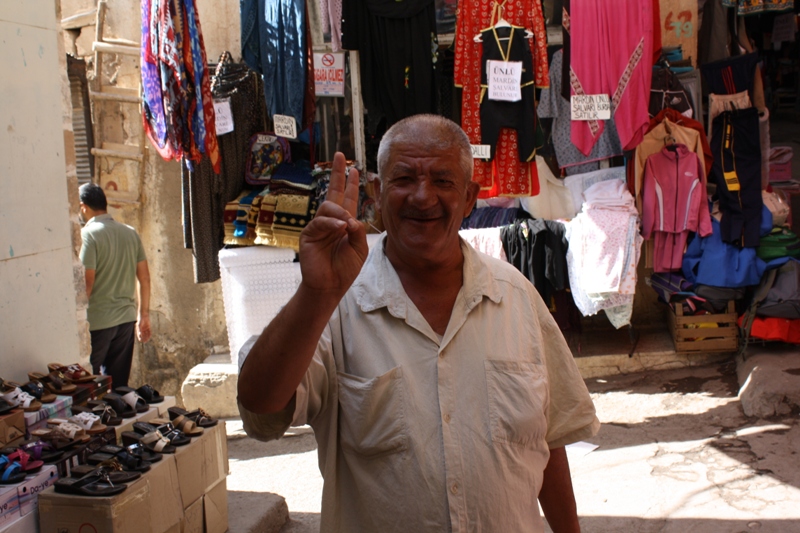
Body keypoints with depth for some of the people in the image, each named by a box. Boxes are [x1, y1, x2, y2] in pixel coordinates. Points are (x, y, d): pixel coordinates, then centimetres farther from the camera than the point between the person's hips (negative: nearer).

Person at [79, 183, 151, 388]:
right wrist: (144, 315, 17)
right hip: (127, 317, 6)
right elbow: (144, 278, 9)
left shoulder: (88, 234, -11)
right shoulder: (130, 233, 7)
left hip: (97, 320, -6)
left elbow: (86, 283, -17)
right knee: (119, 384, 12)